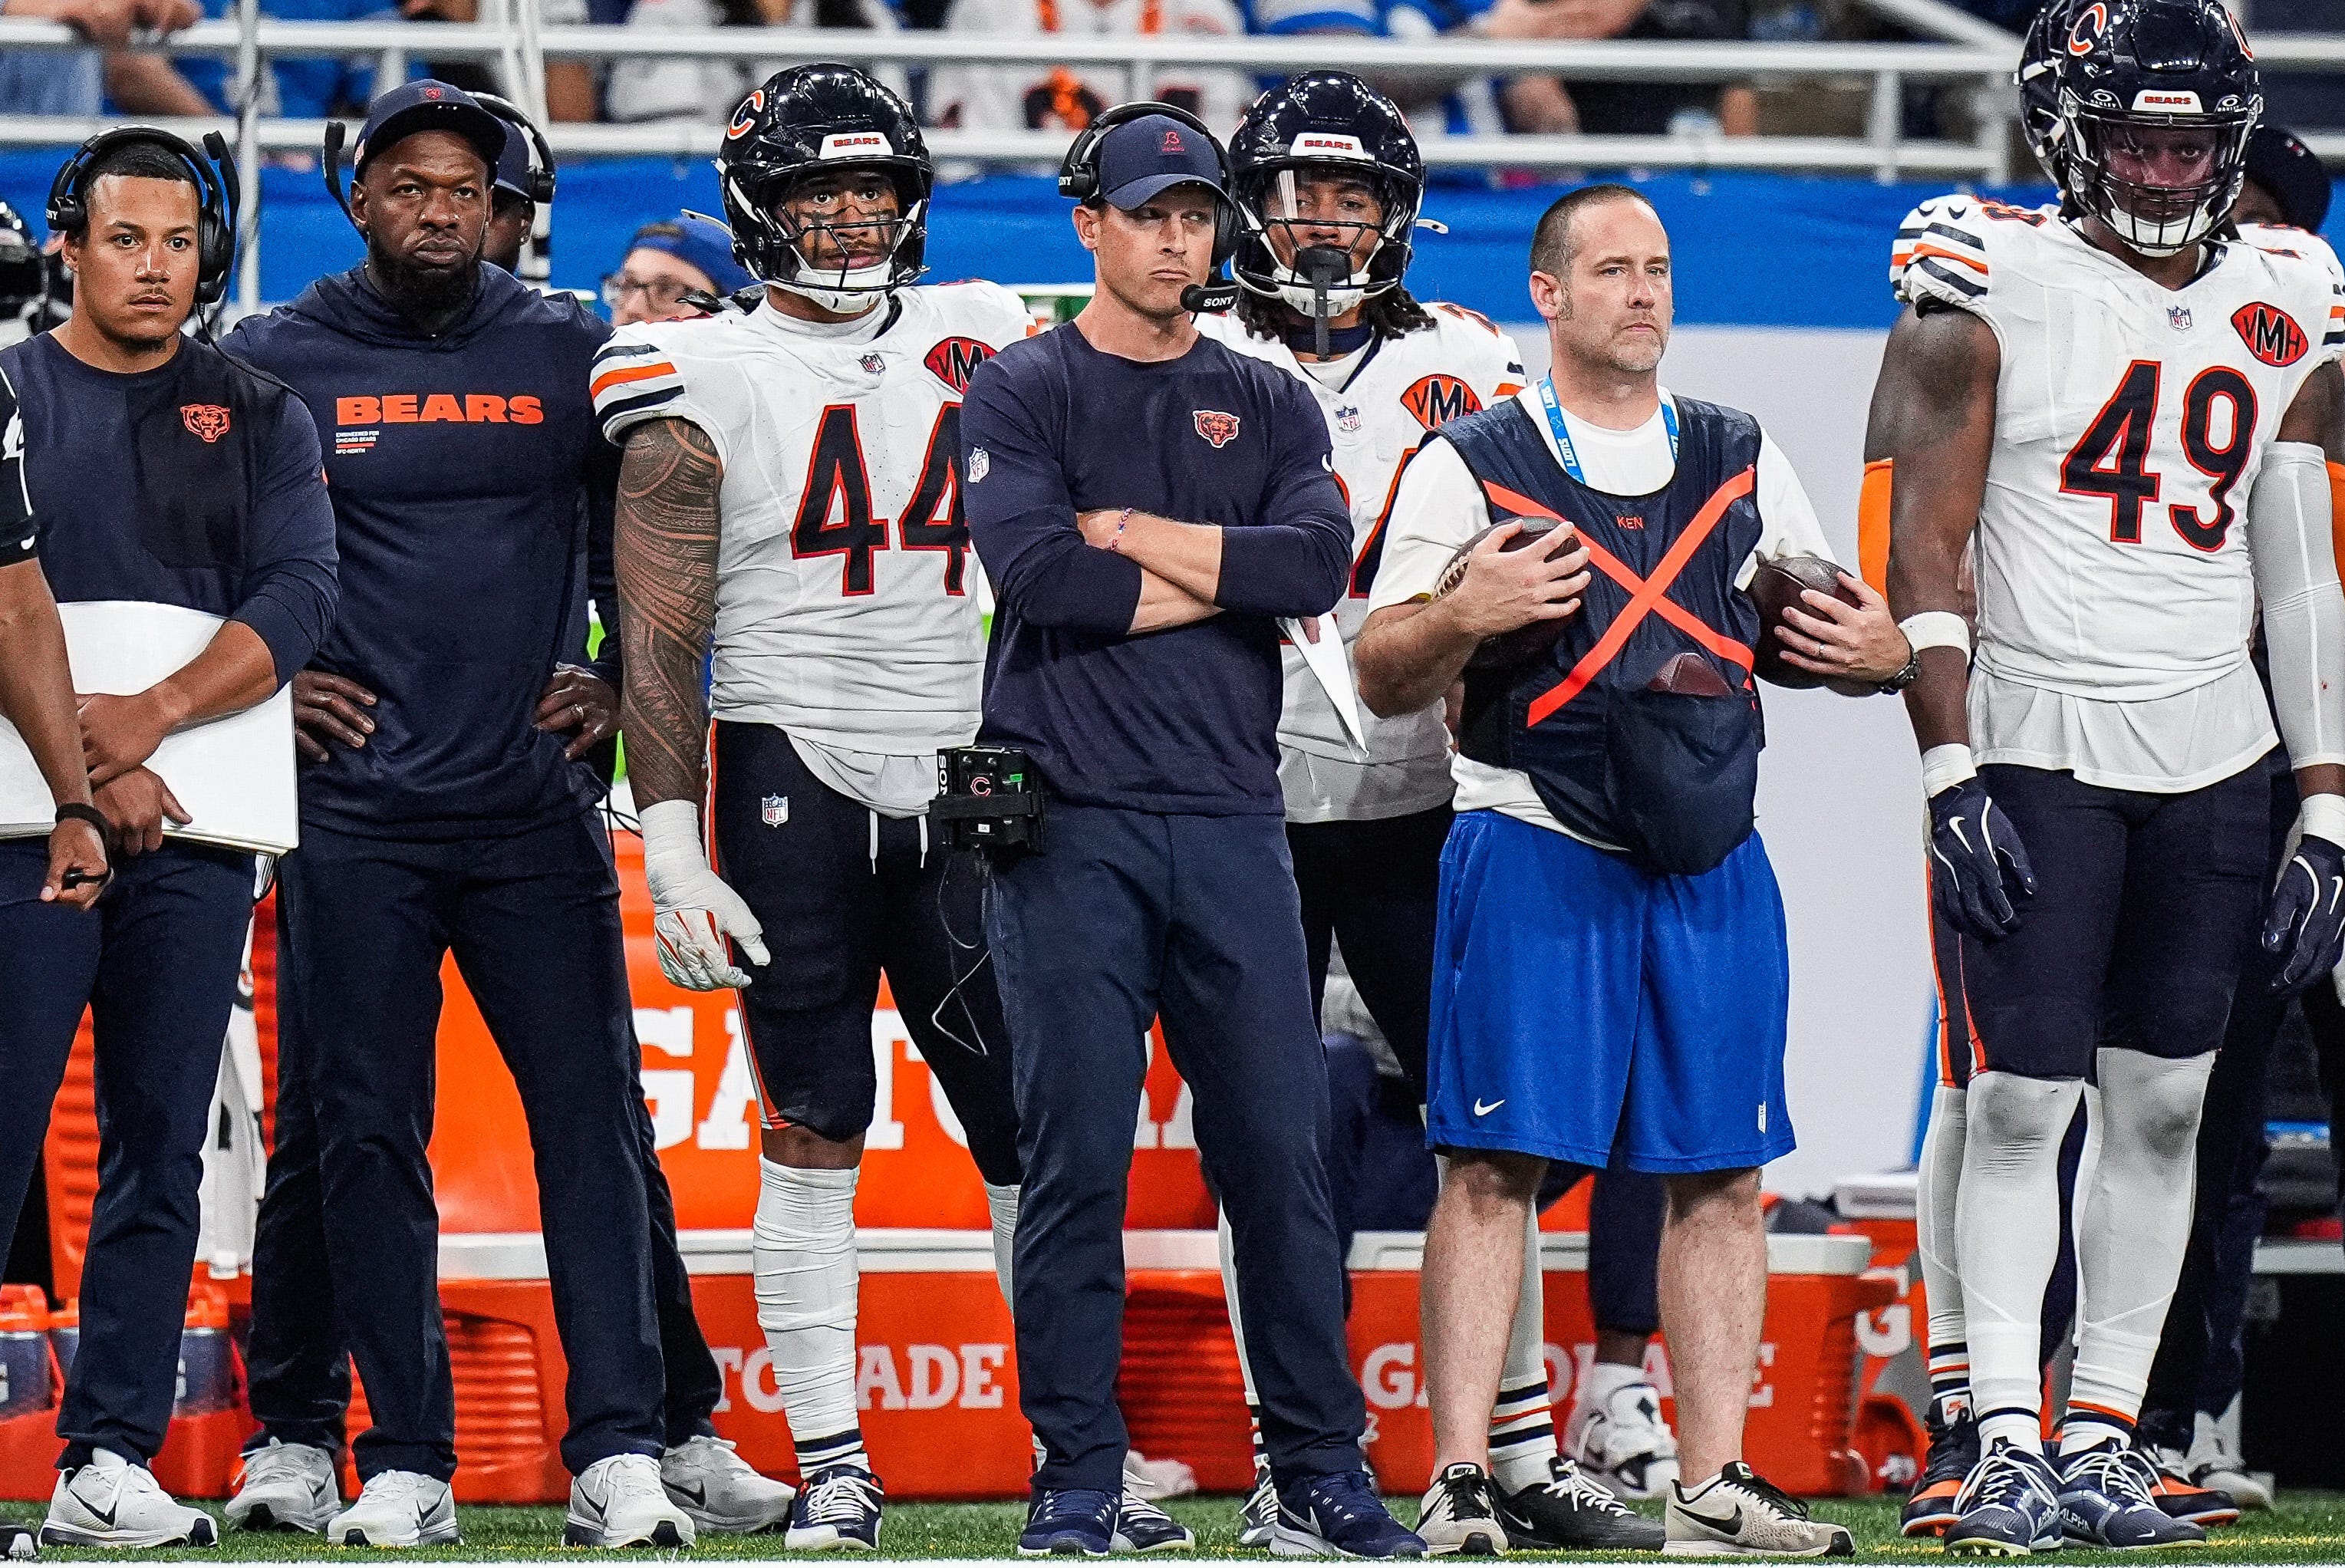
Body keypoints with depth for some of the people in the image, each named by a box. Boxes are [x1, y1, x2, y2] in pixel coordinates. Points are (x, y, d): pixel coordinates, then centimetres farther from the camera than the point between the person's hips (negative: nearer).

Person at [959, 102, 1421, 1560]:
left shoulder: (1267, 405, 15)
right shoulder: (1022, 394, 5)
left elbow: (1321, 563, -4)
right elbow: (1035, 574, -12)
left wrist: (1137, 537, -6)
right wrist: (1224, 579, -5)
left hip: (1232, 821, 3)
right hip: (1071, 822, -3)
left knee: (1281, 1151, 1)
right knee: (1076, 1158, -4)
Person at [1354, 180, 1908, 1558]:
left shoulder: (1744, 464, 15)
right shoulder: (1469, 467, 2)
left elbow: (1822, 636, 21)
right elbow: (1383, 679, 2)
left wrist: (1875, 653, -2)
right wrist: (1461, 618, -18)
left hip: (1711, 862, 4)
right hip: (1534, 858, -4)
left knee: (1721, 1173, 3)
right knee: (1496, 1166, -7)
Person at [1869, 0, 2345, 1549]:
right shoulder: (1989, 289, -4)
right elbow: (1923, 548, -6)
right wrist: (1949, 774, -13)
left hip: (2213, 764, 4)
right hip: (2032, 750, -4)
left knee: (2161, 1107, 4)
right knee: (2015, 1100, -7)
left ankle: (2105, 1441, 9)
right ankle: (2002, 1440, -5)